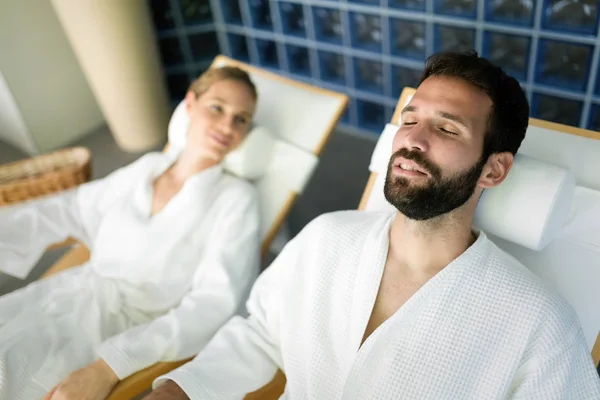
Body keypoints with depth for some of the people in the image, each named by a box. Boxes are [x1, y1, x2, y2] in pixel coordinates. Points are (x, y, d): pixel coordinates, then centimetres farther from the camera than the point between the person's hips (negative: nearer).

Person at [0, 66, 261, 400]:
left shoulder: (237, 199, -9)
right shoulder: (147, 167, 6)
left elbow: (217, 302, -19)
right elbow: (70, 210, 17)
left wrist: (109, 366, -28)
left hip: (131, 331, -5)